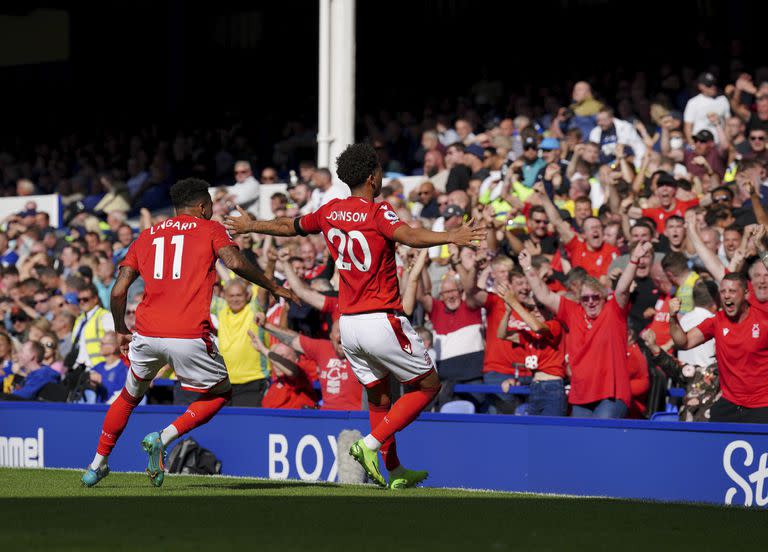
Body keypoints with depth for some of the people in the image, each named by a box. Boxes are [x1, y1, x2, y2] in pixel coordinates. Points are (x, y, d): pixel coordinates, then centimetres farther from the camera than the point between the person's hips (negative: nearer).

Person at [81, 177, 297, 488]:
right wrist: (273, 288, 2)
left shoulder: (146, 236, 19)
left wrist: (120, 331, 26)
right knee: (220, 393, 18)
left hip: (147, 335, 4)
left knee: (130, 396, 27)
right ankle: (162, 439, -2)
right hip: (190, 337, -4)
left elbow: (118, 291, 12)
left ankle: (97, 465, 29)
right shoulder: (210, 229, 9)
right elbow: (235, 262, -10)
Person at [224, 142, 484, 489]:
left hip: (348, 324, 7)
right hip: (382, 321, -7)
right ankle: (370, 444, -6)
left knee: (378, 398, 19)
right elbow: (408, 236, -32)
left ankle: (395, 472, 22)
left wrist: (251, 226, 41)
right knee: (428, 385, 5)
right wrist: (449, 237, -44)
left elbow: (290, 226, 23)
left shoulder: (330, 212, 7)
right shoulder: (377, 213, -12)